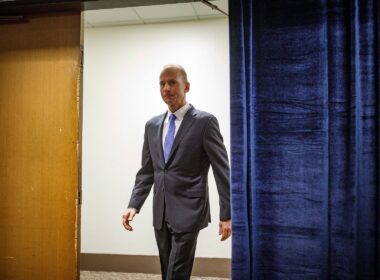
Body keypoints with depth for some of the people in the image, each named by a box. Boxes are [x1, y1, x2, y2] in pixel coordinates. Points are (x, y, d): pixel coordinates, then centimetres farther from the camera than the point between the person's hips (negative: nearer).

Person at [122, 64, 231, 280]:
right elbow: (146, 171, 14)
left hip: (188, 212, -6)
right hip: (161, 214, 6)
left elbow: (222, 170, -7)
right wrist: (134, 205, 2)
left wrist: (226, 214, -10)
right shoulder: (152, 125, 11)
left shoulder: (205, 122, -6)